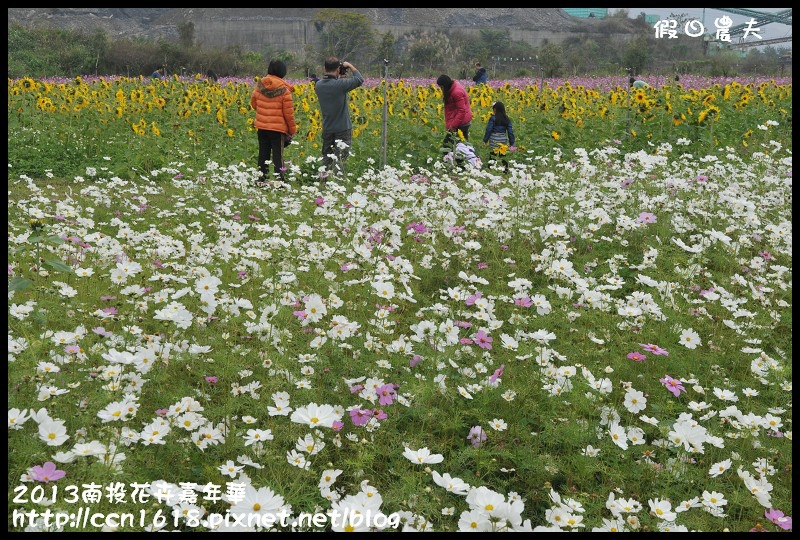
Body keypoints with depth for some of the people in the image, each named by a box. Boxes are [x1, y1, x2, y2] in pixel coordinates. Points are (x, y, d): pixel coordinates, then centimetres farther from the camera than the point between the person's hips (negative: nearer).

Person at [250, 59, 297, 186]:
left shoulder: (259, 85, -1)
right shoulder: (284, 90, -14)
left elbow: (253, 103, 12)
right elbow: (288, 112, -11)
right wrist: (292, 130, 0)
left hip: (261, 126, 4)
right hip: (278, 128, -4)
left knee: (263, 154, 13)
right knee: (278, 156, 2)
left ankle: (262, 180, 18)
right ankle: (279, 180, 2)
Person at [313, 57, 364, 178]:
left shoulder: (318, 85, -2)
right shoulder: (340, 84, -20)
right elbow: (359, 80, -11)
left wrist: (338, 78, 12)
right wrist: (350, 66, 0)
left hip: (327, 129, 6)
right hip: (343, 128, -5)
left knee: (326, 158, 14)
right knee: (340, 160, -1)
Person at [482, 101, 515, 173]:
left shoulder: (493, 118, -9)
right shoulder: (507, 119, 5)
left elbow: (488, 130, -8)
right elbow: (510, 131, 6)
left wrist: (485, 140, 1)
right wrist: (511, 142, 11)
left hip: (494, 140, -4)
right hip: (503, 140, 5)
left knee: (493, 154, -2)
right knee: (503, 156, 11)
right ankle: (505, 169, 14)